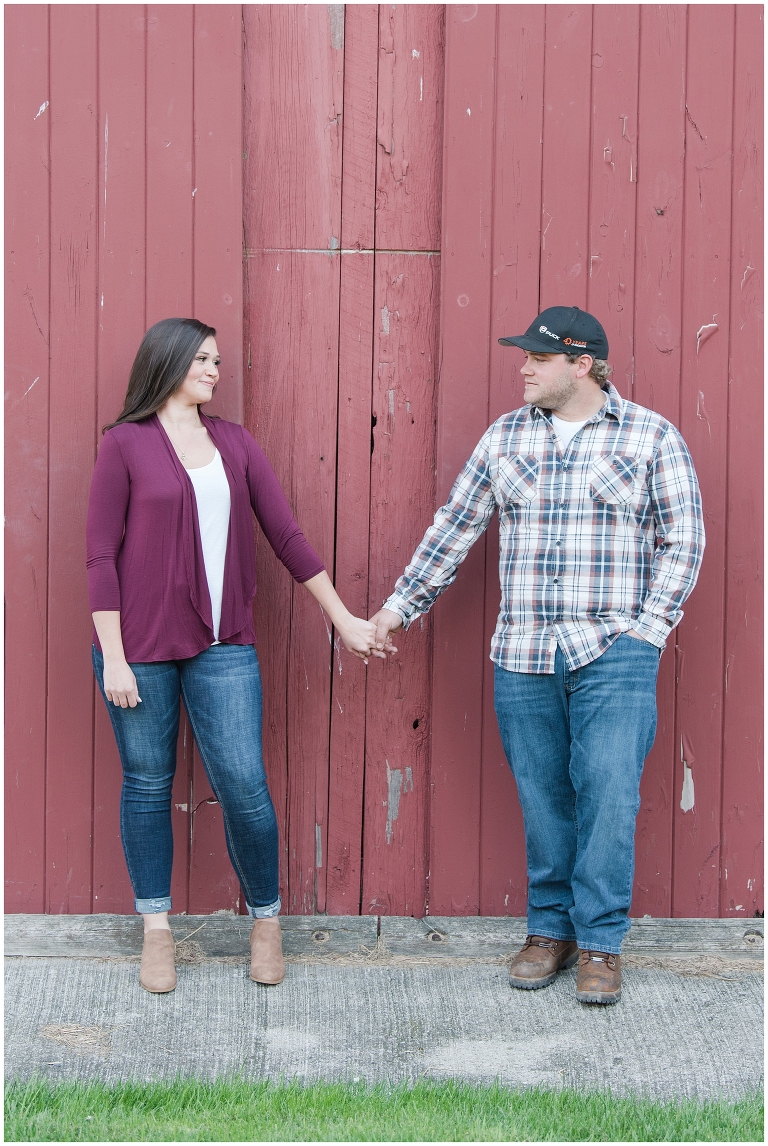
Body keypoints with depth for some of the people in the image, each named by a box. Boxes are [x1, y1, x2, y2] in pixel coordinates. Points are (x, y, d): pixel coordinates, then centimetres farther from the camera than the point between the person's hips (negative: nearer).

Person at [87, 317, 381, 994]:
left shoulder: (235, 444, 10)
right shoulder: (125, 443, -2)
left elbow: (286, 535, 11)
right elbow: (102, 555, -4)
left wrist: (343, 619, 10)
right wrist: (112, 657, -9)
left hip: (222, 645, 3)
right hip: (141, 645, -2)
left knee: (244, 785, -2)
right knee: (147, 785, 6)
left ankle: (266, 920, 17)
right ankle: (157, 931, 20)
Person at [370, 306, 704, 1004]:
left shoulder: (652, 436, 1)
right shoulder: (505, 437, 10)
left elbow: (683, 539, 2)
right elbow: (455, 527, 14)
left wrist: (649, 626, -6)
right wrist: (400, 606, 13)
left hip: (613, 656, -3)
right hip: (522, 657, 3)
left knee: (607, 794, -6)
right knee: (542, 797, 7)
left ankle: (600, 943, 5)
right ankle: (551, 930, 19)